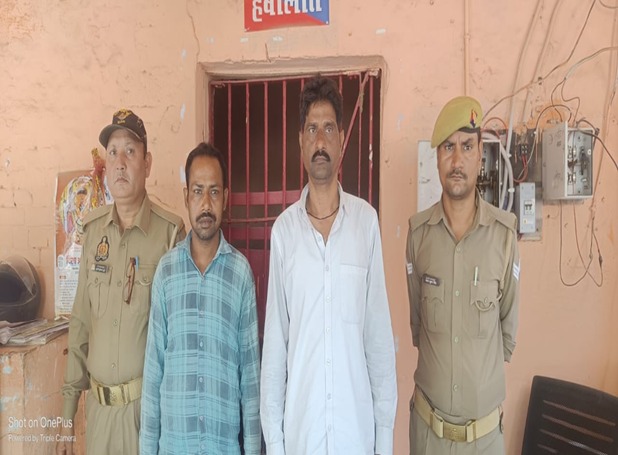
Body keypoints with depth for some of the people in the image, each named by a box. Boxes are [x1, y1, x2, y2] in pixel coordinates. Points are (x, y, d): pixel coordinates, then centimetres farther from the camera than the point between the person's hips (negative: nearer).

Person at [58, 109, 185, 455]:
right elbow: (80, 323, 6)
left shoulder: (170, 231, -14)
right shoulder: (92, 229, 1)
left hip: (149, 402, -4)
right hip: (98, 404, 4)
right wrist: (68, 416, 9)